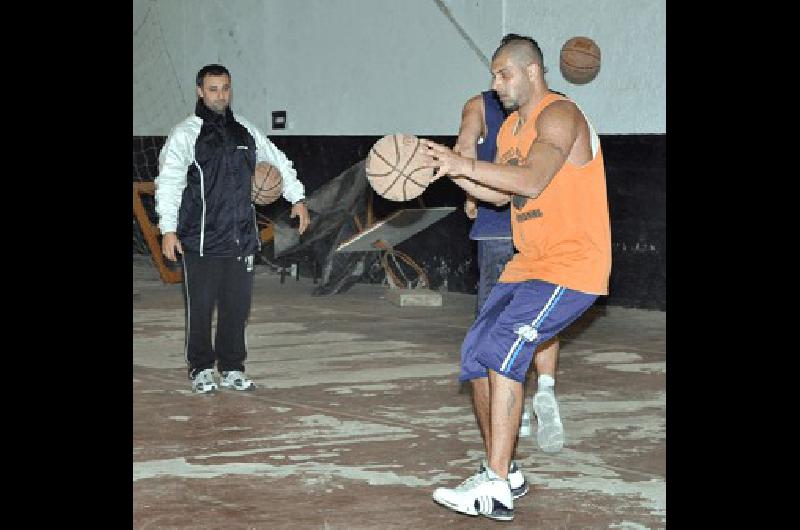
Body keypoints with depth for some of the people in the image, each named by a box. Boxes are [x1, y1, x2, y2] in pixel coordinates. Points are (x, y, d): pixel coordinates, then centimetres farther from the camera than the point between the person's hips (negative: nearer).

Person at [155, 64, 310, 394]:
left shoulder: (245, 131, 12)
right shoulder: (185, 134, -4)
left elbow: (279, 161, 25)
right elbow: (168, 183, -10)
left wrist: (297, 198, 21)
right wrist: (168, 229, -18)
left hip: (241, 239, 4)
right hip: (200, 242, -4)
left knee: (237, 307, 7)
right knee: (201, 308, 1)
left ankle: (232, 369, 18)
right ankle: (201, 370, 13)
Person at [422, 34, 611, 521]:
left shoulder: (559, 115, -14)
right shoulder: (511, 127, 16)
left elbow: (532, 180, -29)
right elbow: (503, 194, 22)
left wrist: (464, 164, -30)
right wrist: (451, 173, 8)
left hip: (572, 266, -10)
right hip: (529, 264, 10)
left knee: (503, 347, -25)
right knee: (476, 353, 5)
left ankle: (496, 491, -26)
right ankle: (500, 471, 19)